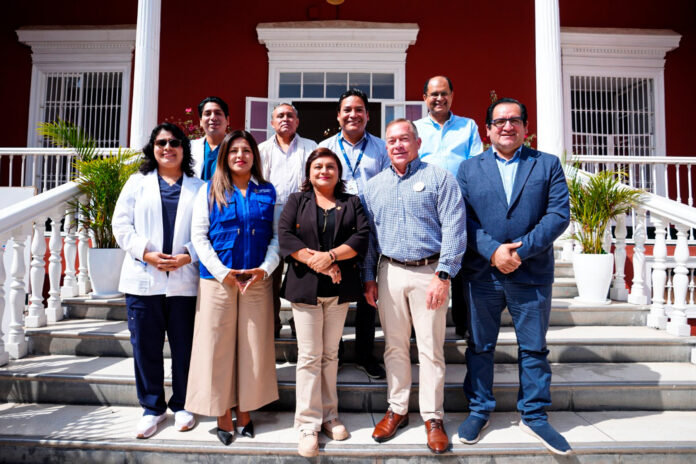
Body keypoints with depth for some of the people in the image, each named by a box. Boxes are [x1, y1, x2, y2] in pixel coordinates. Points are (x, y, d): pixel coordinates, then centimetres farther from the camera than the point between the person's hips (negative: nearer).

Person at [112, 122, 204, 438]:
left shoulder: (198, 187, 9)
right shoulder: (137, 182, 13)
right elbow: (121, 223, 4)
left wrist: (188, 256, -13)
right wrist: (145, 252, -9)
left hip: (184, 280, -1)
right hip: (143, 278, 1)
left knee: (184, 346, 6)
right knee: (145, 346, 7)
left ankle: (182, 405, 22)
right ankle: (152, 407, 22)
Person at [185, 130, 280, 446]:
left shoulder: (268, 192, 9)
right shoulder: (210, 191, 5)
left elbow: (277, 235, 6)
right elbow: (198, 235, 0)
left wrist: (265, 268, -9)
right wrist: (221, 271, -11)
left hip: (257, 280, 1)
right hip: (218, 280, -1)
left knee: (253, 346, 6)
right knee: (219, 345, 2)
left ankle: (244, 411, 22)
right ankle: (223, 414, 18)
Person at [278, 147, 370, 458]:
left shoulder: (352, 203, 12)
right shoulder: (296, 201, 9)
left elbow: (362, 237, -3)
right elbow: (284, 236, -5)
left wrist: (330, 256, -16)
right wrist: (315, 262, -15)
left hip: (340, 289, 2)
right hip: (305, 287, -2)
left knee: (330, 354, 11)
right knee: (309, 356, -1)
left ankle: (329, 415, 23)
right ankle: (308, 425, 7)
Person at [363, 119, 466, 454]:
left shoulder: (439, 178, -1)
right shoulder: (374, 186, 12)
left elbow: (454, 229, -7)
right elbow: (368, 235, 14)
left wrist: (442, 275, -14)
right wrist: (369, 277, 9)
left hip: (428, 272, -3)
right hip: (390, 272, 4)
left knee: (431, 348, 2)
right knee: (394, 346, 11)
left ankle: (432, 417, 16)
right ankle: (397, 409, 26)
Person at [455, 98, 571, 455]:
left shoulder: (548, 165, 5)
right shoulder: (469, 169, 7)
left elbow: (559, 214, -5)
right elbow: (462, 218, -2)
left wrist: (522, 250, -16)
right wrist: (493, 250, -16)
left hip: (532, 274, 0)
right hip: (482, 274, 1)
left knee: (534, 348, 11)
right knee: (480, 346, 11)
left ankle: (534, 416, 28)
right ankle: (478, 411, 28)